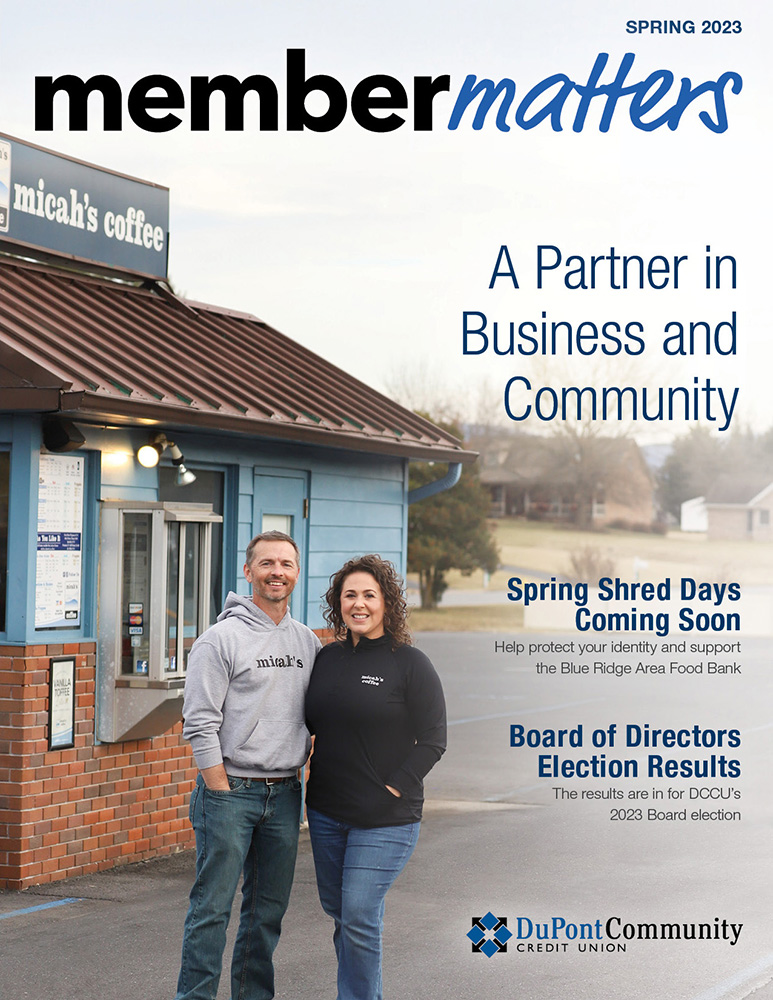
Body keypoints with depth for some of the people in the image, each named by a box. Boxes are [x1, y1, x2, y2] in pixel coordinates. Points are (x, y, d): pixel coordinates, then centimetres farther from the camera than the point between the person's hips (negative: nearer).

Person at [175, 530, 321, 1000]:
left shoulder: (308, 642, 10)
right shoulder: (222, 638, -7)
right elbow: (200, 724, -10)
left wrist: (307, 765, 8)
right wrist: (224, 792, -12)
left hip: (285, 795, 6)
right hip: (230, 790, -6)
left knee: (269, 909, 11)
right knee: (212, 907, -3)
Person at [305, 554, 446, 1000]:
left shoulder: (411, 664, -8)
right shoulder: (328, 659, 8)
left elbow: (432, 741, -9)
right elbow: (309, 721, 20)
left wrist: (393, 789, -14)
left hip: (386, 817, -6)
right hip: (326, 811, 6)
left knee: (359, 915, -9)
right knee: (336, 908, 14)